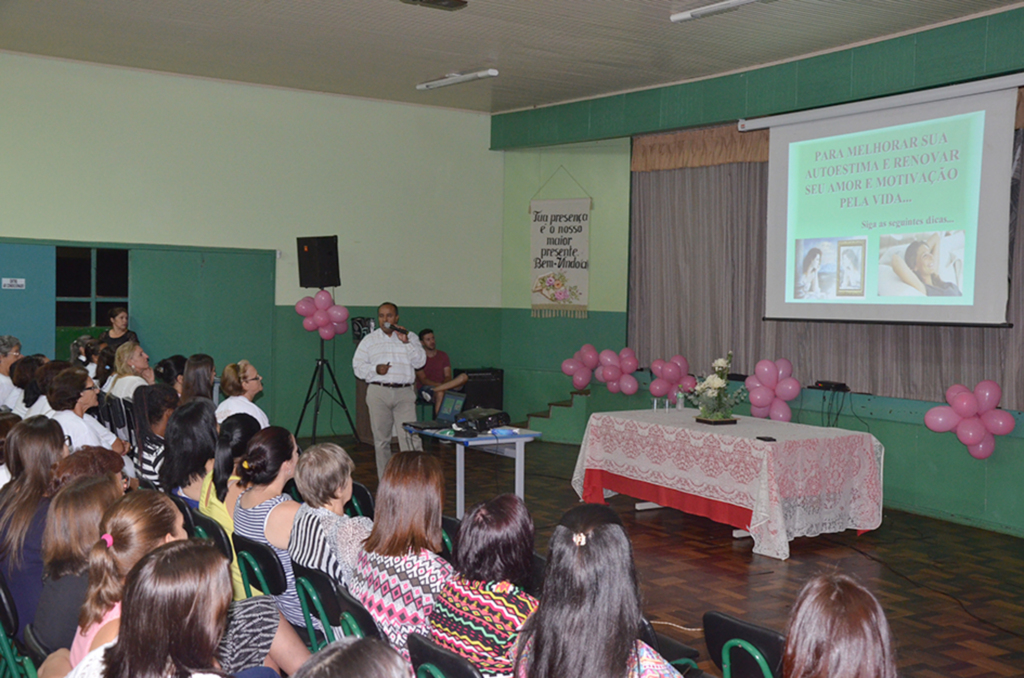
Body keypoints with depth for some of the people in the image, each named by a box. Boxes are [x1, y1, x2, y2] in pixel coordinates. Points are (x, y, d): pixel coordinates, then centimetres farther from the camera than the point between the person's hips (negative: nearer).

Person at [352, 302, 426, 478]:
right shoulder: (369, 340, 12)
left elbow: (420, 362, 0)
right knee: (381, 439, 5)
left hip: (404, 393, -1)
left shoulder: (410, 337, 11)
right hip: (378, 392, 1)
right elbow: (358, 366, 8)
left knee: (410, 437, -13)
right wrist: (375, 369, -10)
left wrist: (406, 342, -10)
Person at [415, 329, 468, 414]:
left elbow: (448, 376, 7)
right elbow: (423, 380, -6)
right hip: (425, 387, -4)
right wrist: (438, 384, -25)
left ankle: (435, 390, -33)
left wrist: (443, 385, -18)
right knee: (440, 393, -40)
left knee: (463, 377, -26)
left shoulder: (443, 355, 16)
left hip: (445, 386, 4)